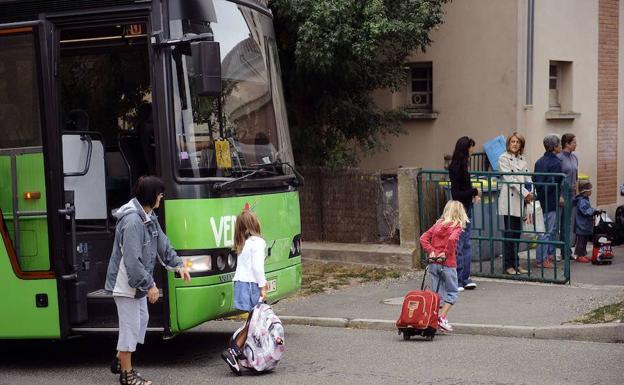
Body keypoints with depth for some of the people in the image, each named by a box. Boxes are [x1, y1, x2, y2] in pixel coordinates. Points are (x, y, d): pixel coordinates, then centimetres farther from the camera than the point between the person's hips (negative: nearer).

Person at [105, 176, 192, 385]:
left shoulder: (149, 216, 5)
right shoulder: (132, 221, -26)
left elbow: (162, 242, 16)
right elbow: (132, 260, -28)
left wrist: (178, 265, 8)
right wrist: (149, 285, -24)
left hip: (137, 281, 10)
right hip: (125, 282, -10)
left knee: (141, 320, 20)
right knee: (130, 326, -1)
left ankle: (120, 360, 34)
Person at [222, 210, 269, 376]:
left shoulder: (242, 243, 16)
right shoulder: (257, 242, -7)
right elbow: (257, 267, -14)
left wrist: (262, 282, 18)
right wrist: (262, 286, -8)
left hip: (240, 282, 8)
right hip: (251, 284, -8)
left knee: (252, 319, 11)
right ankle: (233, 351, -14)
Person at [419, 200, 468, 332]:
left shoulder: (438, 224, 10)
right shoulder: (457, 227, -5)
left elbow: (423, 238, 2)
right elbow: (452, 239, -25)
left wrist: (431, 252, -1)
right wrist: (446, 254, -15)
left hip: (433, 263, 5)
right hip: (448, 264, -5)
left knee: (437, 293, 10)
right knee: (453, 292, 8)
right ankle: (442, 317, -5)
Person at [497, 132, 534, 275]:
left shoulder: (522, 159, 15)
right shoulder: (503, 158, -5)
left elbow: (527, 177, 14)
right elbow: (509, 179, -13)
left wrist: (530, 193, -3)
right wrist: (525, 193, -16)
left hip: (520, 199, 6)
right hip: (509, 198, -6)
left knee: (517, 233, 8)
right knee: (509, 232, -4)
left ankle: (516, 264, 14)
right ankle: (508, 265, 1)